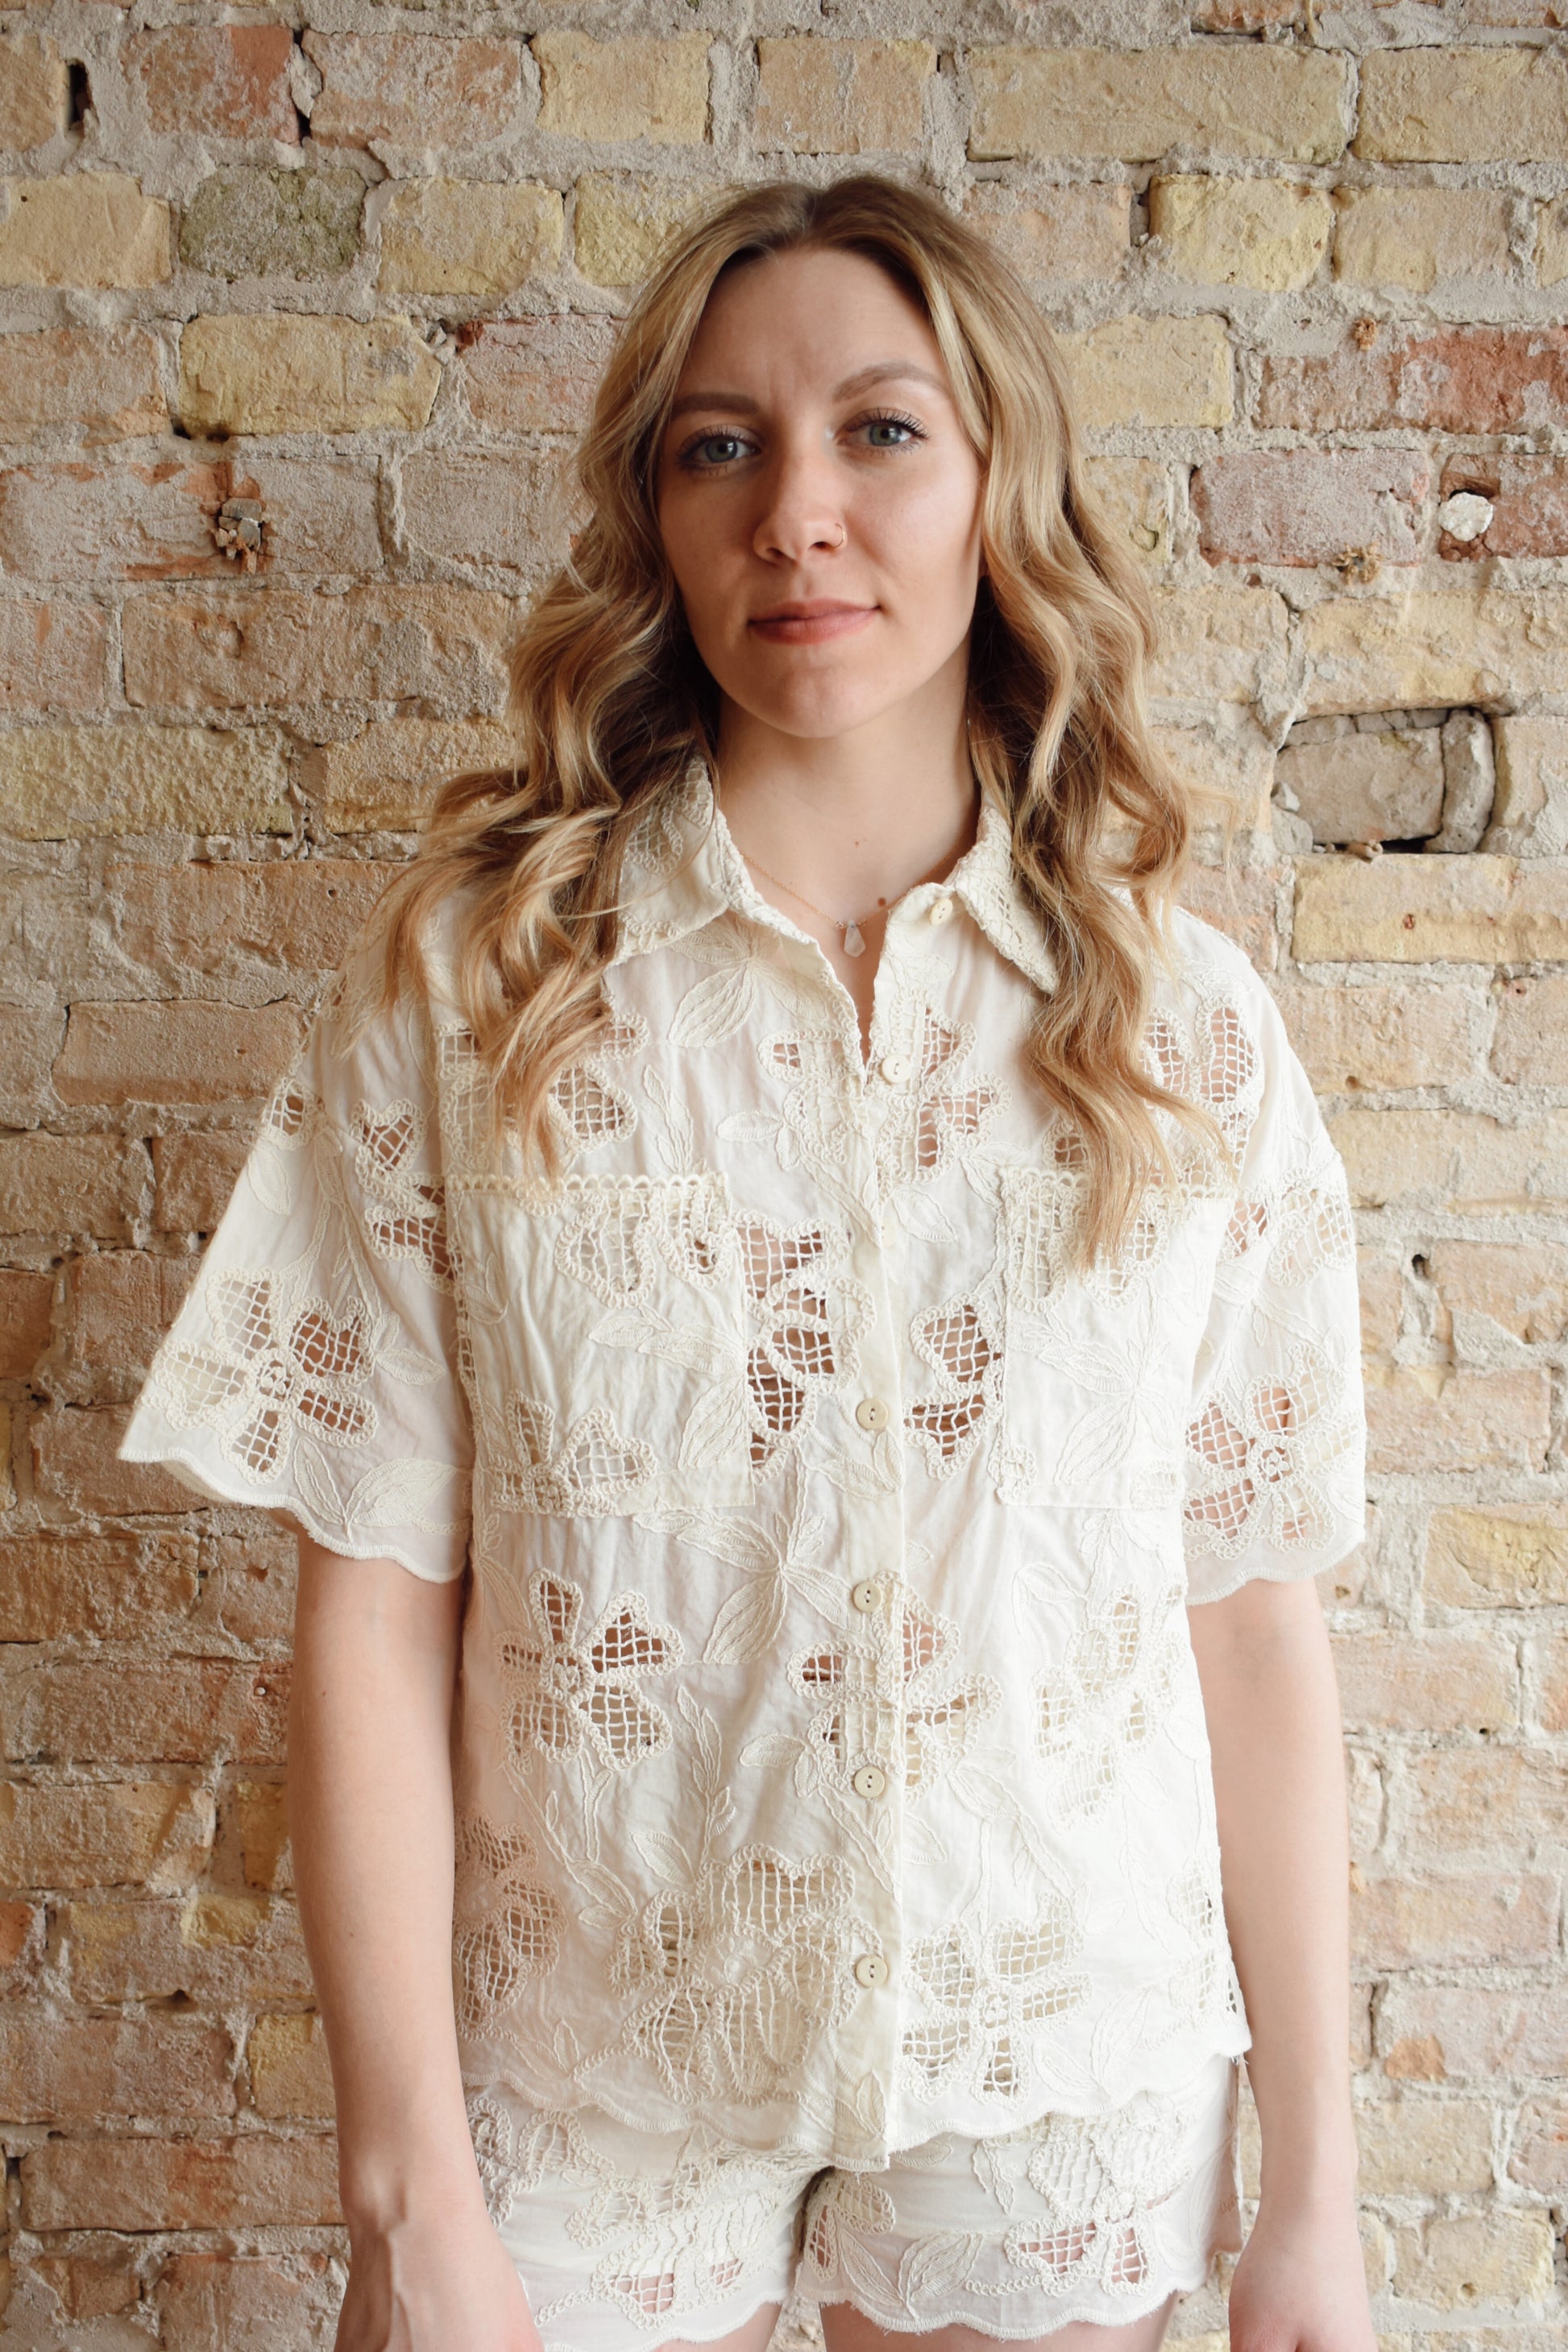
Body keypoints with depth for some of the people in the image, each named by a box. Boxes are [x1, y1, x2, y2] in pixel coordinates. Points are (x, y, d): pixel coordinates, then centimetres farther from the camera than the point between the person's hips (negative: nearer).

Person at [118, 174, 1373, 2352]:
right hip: (585, 2046, -1)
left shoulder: (1183, 1023, -6)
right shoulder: (468, 979, -9)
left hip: (1063, 2068, 1)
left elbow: (1254, 1615, -3)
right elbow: (376, 1604, -9)